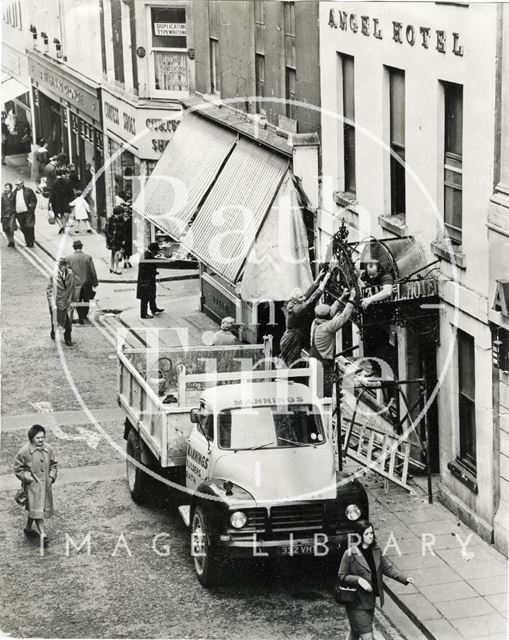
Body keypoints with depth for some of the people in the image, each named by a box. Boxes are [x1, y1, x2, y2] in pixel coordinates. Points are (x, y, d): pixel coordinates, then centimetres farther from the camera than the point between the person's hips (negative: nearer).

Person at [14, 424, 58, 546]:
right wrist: (28, 478, -13)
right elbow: (18, 468, -6)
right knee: (37, 509, -10)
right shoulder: (24, 452, -16)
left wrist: (52, 477, -1)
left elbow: (54, 464, 11)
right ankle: (43, 534, -11)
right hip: (33, 485, -5)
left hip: (46, 484, 5)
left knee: (33, 508, 18)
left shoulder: (48, 449, -2)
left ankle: (28, 528, 38)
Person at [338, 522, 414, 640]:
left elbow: (388, 567, 3)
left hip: (370, 600, 6)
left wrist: (405, 578, -11)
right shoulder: (350, 554, -14)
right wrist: (359, 580, -23)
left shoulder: (376, 551, 5)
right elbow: (341, 577, -9)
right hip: (357, 602, -6)